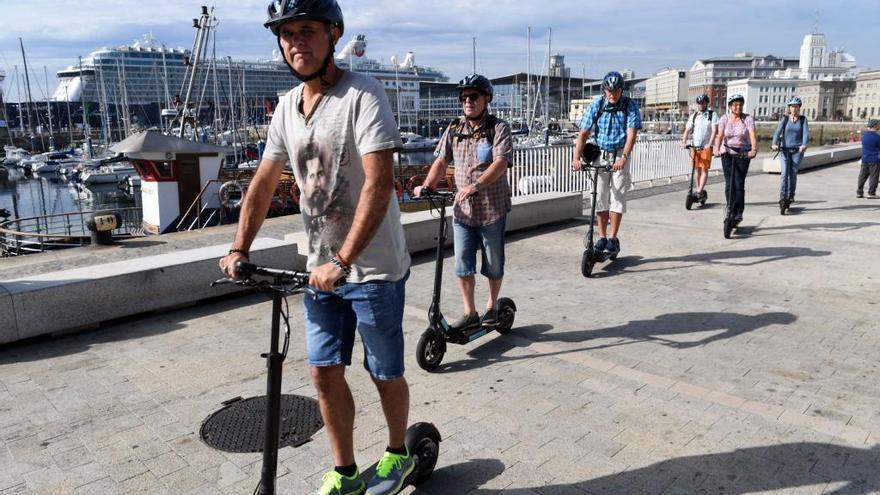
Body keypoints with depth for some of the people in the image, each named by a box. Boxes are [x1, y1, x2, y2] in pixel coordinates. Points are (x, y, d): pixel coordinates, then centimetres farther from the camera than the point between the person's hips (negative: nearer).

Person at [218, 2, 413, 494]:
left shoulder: (363, 94, -16)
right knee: (326, 374, 11)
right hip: (321, 268, 6)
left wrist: (342, 262, -29)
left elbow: (379, 185, -26)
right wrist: (240, 250, 7)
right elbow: (264, 182, 14)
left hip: (374, 269, -6)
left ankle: (399, 454, 36)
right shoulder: (287, 107, 6)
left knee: (387, 373, 10)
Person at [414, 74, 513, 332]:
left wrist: (476, 186, -33)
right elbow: (441, 161, 7)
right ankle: (470, 313, 17)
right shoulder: (454, 130, 8)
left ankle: (492, 306, 32)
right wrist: (427, 186, -10)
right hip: (462, 210, 3)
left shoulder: (499, 128, -6)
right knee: (462, 265, 3)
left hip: (492, 209, -3)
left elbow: (500, 163, -19)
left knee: (493, 264, 10)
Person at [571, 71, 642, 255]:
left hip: (620, 156, -2)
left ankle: (613, 239, 3)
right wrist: (576, 157, -23)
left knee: (617, 196, -4)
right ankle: (602, 237, 14)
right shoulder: (596, 105, -4)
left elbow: (631, 133, -18)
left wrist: (623, 158, -32)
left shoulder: (630, 105, -8)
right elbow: (583, 133, -10)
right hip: (600, 154, 2)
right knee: (600, 197, 3)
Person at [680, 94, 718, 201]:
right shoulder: (694, 116, 11)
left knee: (704, 169, -6)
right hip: (694, 145, 3)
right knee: (696, 168, 6)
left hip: (706, 147, -3)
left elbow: (714, 130, -8)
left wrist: (709, 144, -21)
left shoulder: (712, 115, 1)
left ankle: (699, 192, -8)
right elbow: (687, 130, 7)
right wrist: (684, 142, -9)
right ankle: (699, 190, 15)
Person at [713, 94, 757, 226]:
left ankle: (738, 214, 1)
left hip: (743, 154, -1)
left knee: (739, 184, -7)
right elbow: (719, 136, -14)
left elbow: (752, 135, -17)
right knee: (729, 184, -3)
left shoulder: (748, 119, -4)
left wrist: (754, 149, -34)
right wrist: (717, 149, -31)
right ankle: (732, 212, 7)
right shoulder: (724, 119, -1)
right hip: (727, 154, 1)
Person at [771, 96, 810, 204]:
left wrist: (804, 145, -28)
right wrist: (775, 144, -28)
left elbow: (806, 133, -9)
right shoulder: (785, 119, 4)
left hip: (798, 150, 0)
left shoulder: (803, 119, 5)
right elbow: (778, 131, -10)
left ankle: (791, 195, 16)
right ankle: (782, 195, -9)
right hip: (785, 149, 0)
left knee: (793, 173, 2)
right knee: (785, 173, -11)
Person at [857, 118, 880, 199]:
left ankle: (859, 192, 13)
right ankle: (871, 193, 2)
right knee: (873, 176, 1)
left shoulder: (864, 134, 5)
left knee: (862, 176, 11)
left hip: (864, 159, 6)